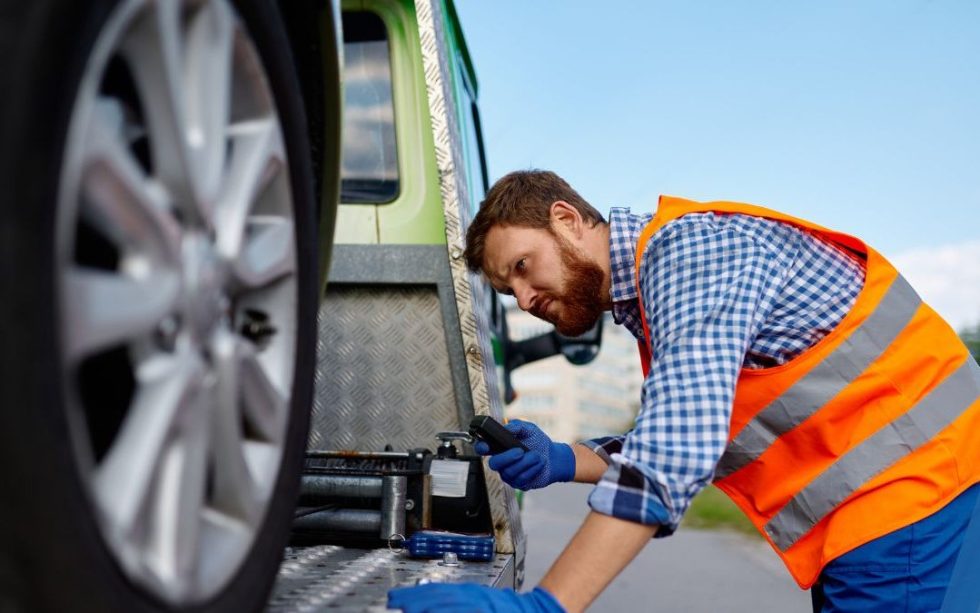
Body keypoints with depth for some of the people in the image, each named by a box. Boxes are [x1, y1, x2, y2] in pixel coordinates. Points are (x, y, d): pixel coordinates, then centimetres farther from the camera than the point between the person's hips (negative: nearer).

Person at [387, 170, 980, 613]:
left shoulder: (690, 244, -16)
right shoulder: (650, 292, 14)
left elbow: (678, 448, -29)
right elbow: (676, 444, 18)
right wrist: (568, 462, 2)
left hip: (913, 498, -10)